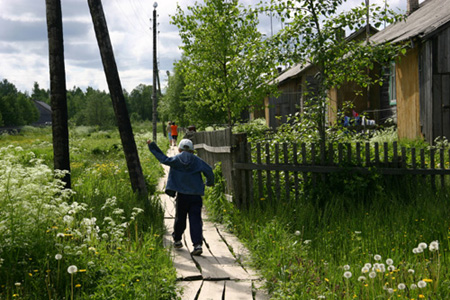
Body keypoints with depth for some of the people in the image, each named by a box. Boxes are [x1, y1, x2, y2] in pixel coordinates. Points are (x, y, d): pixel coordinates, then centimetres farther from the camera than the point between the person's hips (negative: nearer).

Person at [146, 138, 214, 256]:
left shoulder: (175, 160, 3)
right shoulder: (197, 160, 3)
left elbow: (163, 158, 9)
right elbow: (209, 171, -3)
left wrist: (152, 146, 19)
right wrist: (209, 182, 16)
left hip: (181, 194, 0)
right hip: (196, 195, 0)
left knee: (180, 218, 17)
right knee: (195, 220, -4)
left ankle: (177, 240, 31)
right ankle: (197, 244, -15)